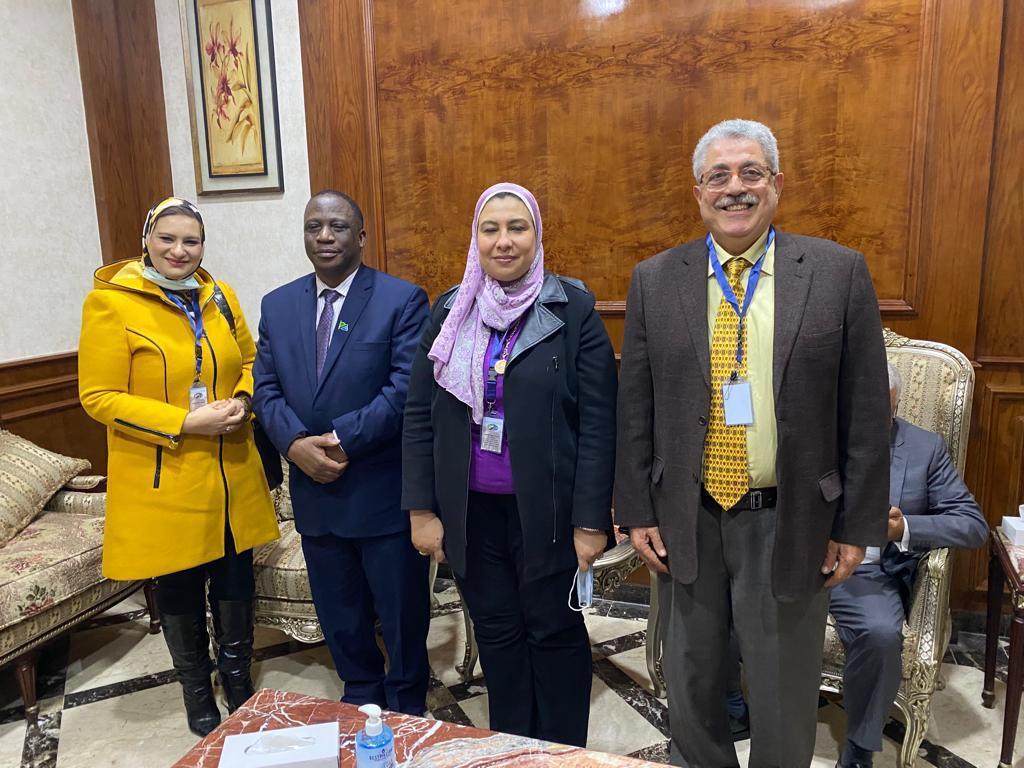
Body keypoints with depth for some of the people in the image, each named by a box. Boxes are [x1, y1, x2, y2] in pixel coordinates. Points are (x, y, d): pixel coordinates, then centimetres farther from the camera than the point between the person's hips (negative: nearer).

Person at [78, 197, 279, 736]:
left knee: (235, 579, 15)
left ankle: (238, 677, 39)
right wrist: (185, 422, -20)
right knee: (179, 588, 13)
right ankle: (196, 689, 37)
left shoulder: (220, 297, 5)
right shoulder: (109, 303, -10)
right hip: (164, 481, -4)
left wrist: (242, 401, -7)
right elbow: (99, 397, -12)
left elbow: (249, 361, 15)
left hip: (232, 474, 4)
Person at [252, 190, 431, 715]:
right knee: (339, 617, 20)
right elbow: (267, 388, 5)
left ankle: (406, 712, 35)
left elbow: (407, 388, -16)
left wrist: (342, 440, -19)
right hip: (314, 490, 5)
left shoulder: (402, 299, -8)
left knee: (401, 613, 12)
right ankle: (360, 698, 43)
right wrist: (296, 443, -13)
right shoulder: (278, 305, 7)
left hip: (384, 490, -4)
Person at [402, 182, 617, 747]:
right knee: (496, 630, 16)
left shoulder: (573, 309, -7)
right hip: (471, 508, 3)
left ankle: (564, 752, 35)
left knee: (554, 629, 13)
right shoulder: (450, 311, 3)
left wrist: (591, 519, -10)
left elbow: (598, 422, -8)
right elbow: (419, 416, 5)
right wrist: (421, 509, 2)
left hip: (546, 506, -3)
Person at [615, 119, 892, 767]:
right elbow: (634, 407, 1)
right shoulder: (654, 280, -1)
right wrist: (638, 512, 0)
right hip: (686, 521, 2)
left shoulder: (839, 273, -5)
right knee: (692, 679, 21)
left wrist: (858, 525, -3)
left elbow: (865, 410, -3)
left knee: (785, 690, 17)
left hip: (791, 524, -1)